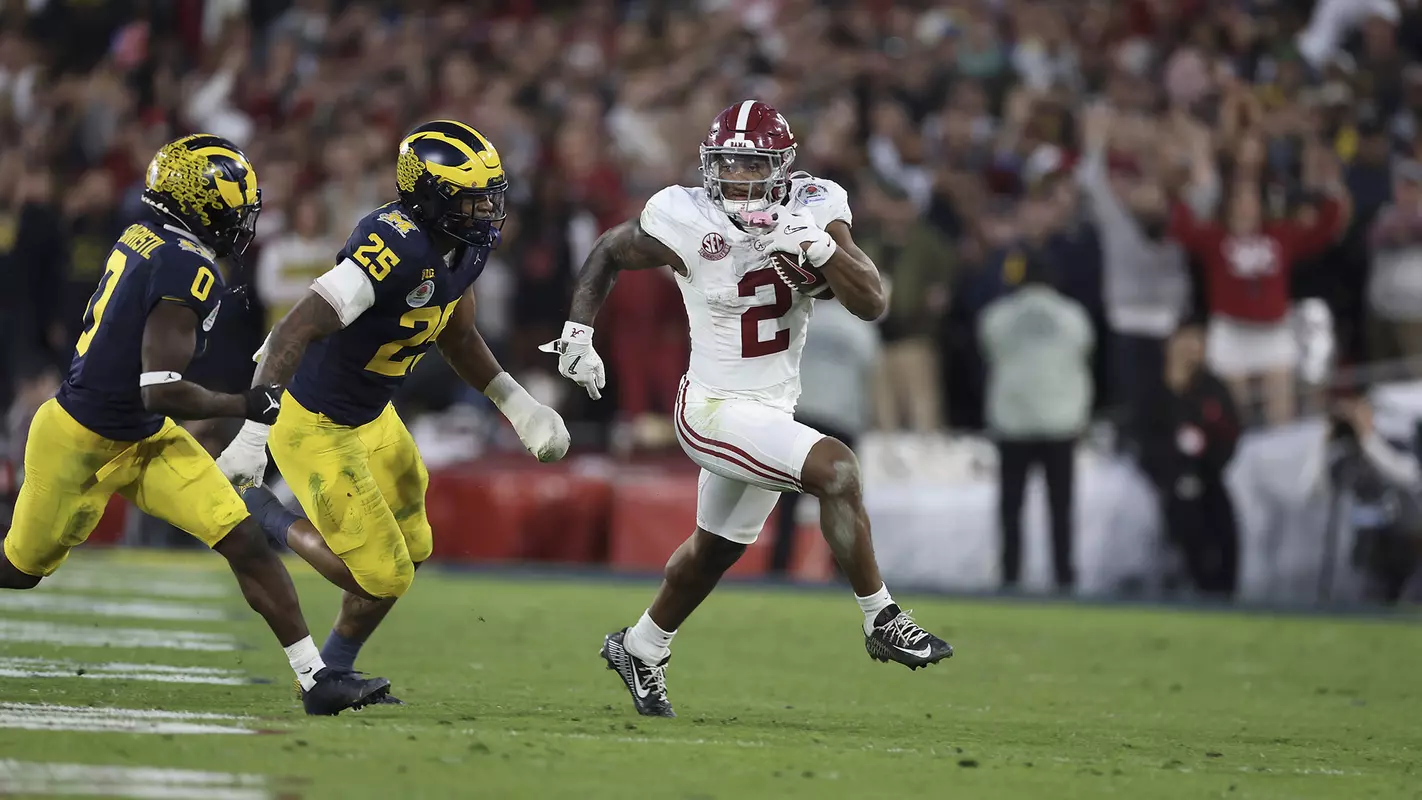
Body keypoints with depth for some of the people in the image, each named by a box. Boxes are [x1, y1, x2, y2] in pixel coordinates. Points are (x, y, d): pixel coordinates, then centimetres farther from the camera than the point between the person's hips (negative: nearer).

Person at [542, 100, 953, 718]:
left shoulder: (814, 209, -9)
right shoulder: (685, 222, -17)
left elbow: (872, 304, -16)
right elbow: (609, 252, 2)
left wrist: (819, 245, -30)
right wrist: (578, 332, -4)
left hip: (771, 410, 6)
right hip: (716, 411, -6)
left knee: (716, 549, 24)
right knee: (836, 468, -25)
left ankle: (640, 649, 46)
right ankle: (881, 623, -14)